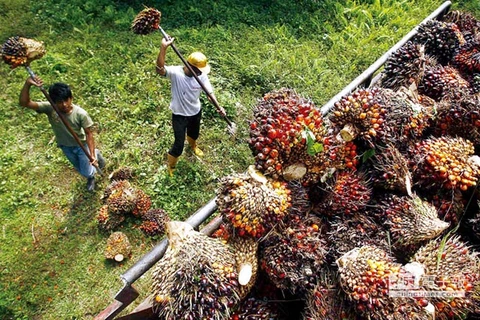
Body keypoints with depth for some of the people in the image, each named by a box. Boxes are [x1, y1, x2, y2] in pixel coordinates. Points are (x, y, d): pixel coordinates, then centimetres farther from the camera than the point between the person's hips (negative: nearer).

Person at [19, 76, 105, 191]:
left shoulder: (81, 114, -33)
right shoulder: (49, 108, -28)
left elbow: (89, 134, -25)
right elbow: (24, 103, -36)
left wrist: (92, 155, -30)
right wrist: (27, 84, -52)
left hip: (81, 145, -3)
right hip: (65, 146, 3)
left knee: (87, 173, 10)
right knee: (81, 170, 25)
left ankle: (96, 154, 42)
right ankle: (91, 177, 61)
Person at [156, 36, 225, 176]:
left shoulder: (201, 75, -15)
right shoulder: (175, 72, -28)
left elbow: (209, 92, -10)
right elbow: (159, 69, -46)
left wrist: (218, 106, -28)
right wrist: (163, 47, -58)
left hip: (196, 112, 5)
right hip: (179, 115, -5)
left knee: (194, 134, 33)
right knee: (179, 145, 2)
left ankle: (193, 145, 70)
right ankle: (170, 166, 32)